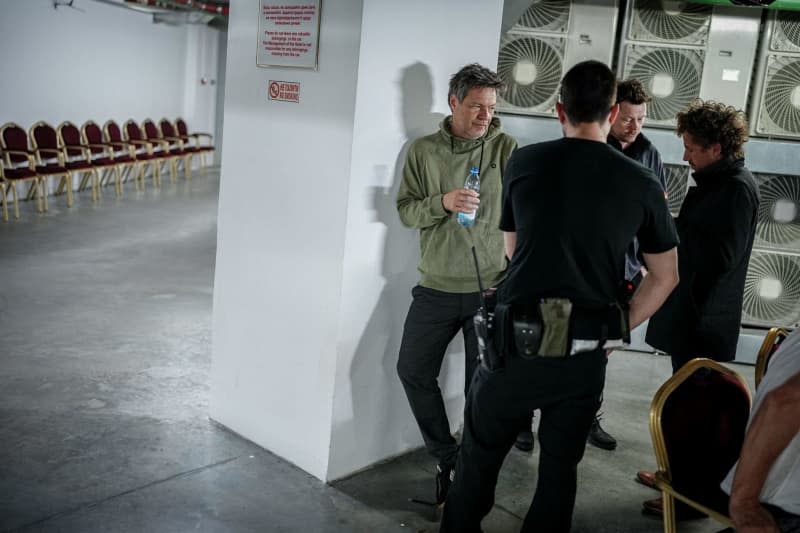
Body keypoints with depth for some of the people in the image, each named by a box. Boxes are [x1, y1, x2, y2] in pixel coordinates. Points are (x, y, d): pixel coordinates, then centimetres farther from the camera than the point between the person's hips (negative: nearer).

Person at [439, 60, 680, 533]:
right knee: (560, 467, 17)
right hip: (586, 354, 2)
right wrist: (616, 329, 15)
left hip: (517, 340, -1)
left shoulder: (524, 163, -1)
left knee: (480, 457, 16)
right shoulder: (642, 183, 1)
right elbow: (666, 277, 8)